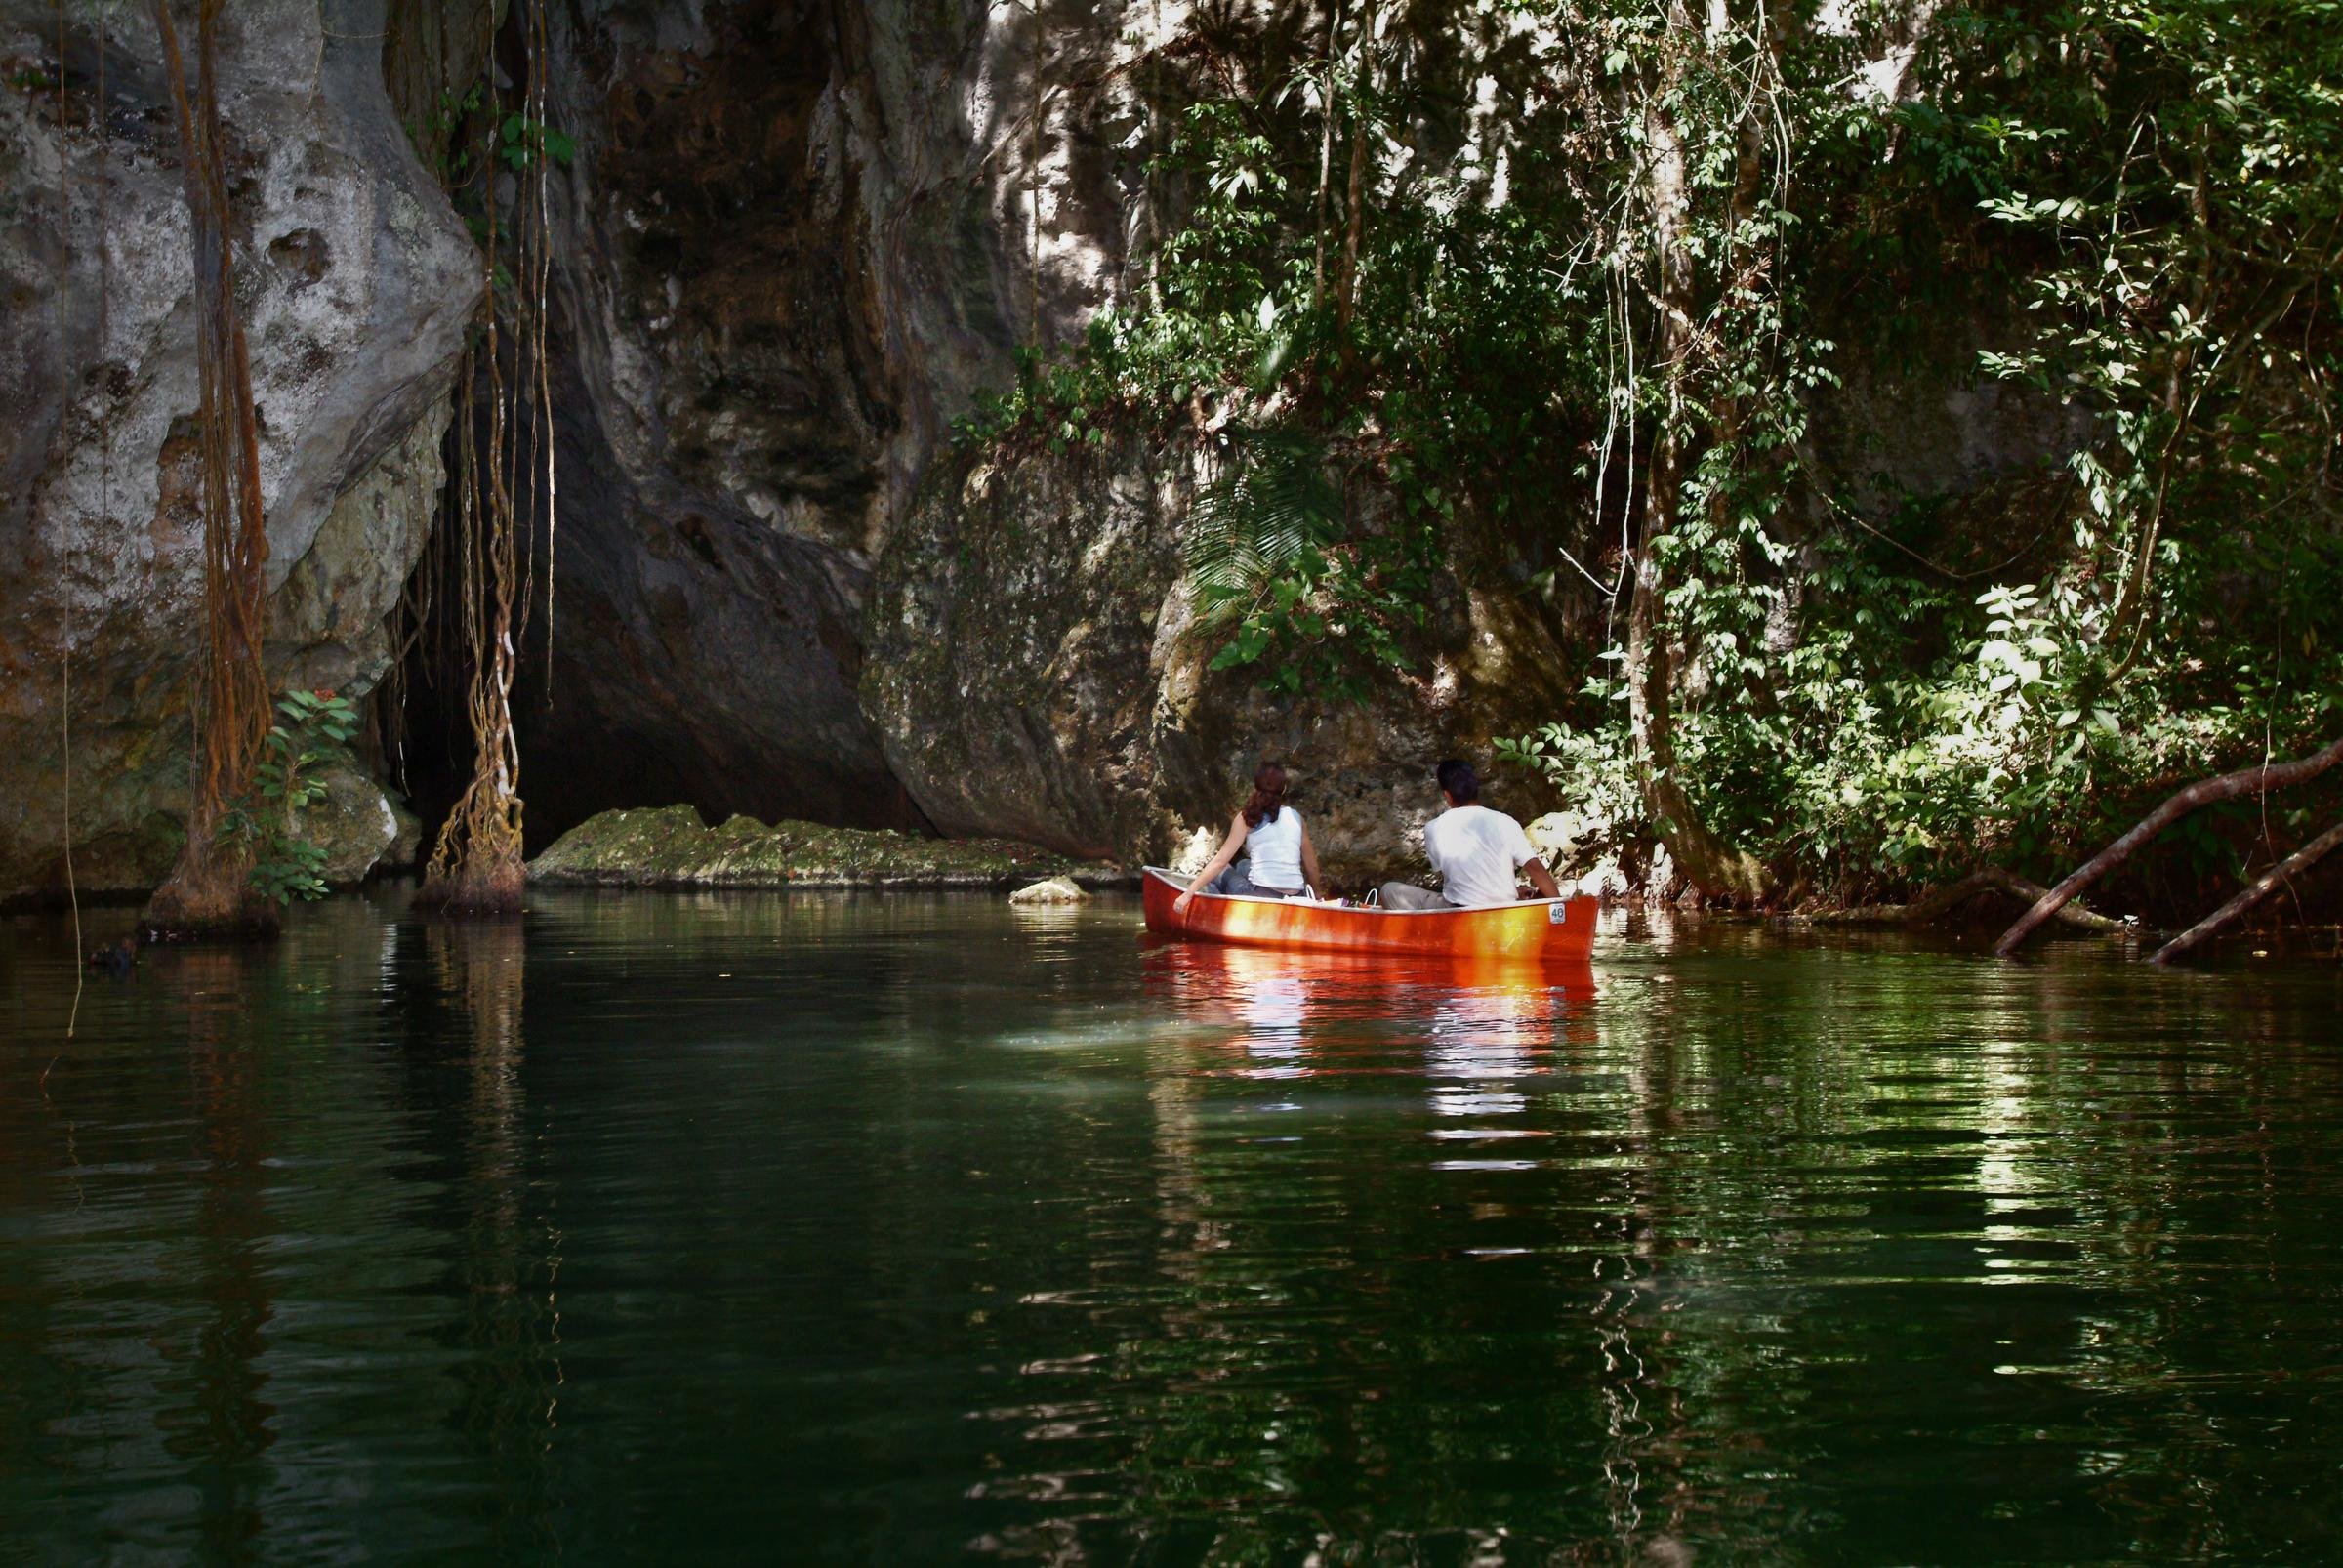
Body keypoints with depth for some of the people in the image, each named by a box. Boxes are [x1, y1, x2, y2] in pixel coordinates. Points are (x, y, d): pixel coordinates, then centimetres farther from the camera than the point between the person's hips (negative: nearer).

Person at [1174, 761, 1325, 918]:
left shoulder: (1246, 818, 1)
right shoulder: (1296, 817, 11)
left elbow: (1220, 861, -3)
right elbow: (1312, 867, 14)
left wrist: (1188, 894, 0)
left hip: (1262, 897, -4)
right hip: (1296, 901, 4)